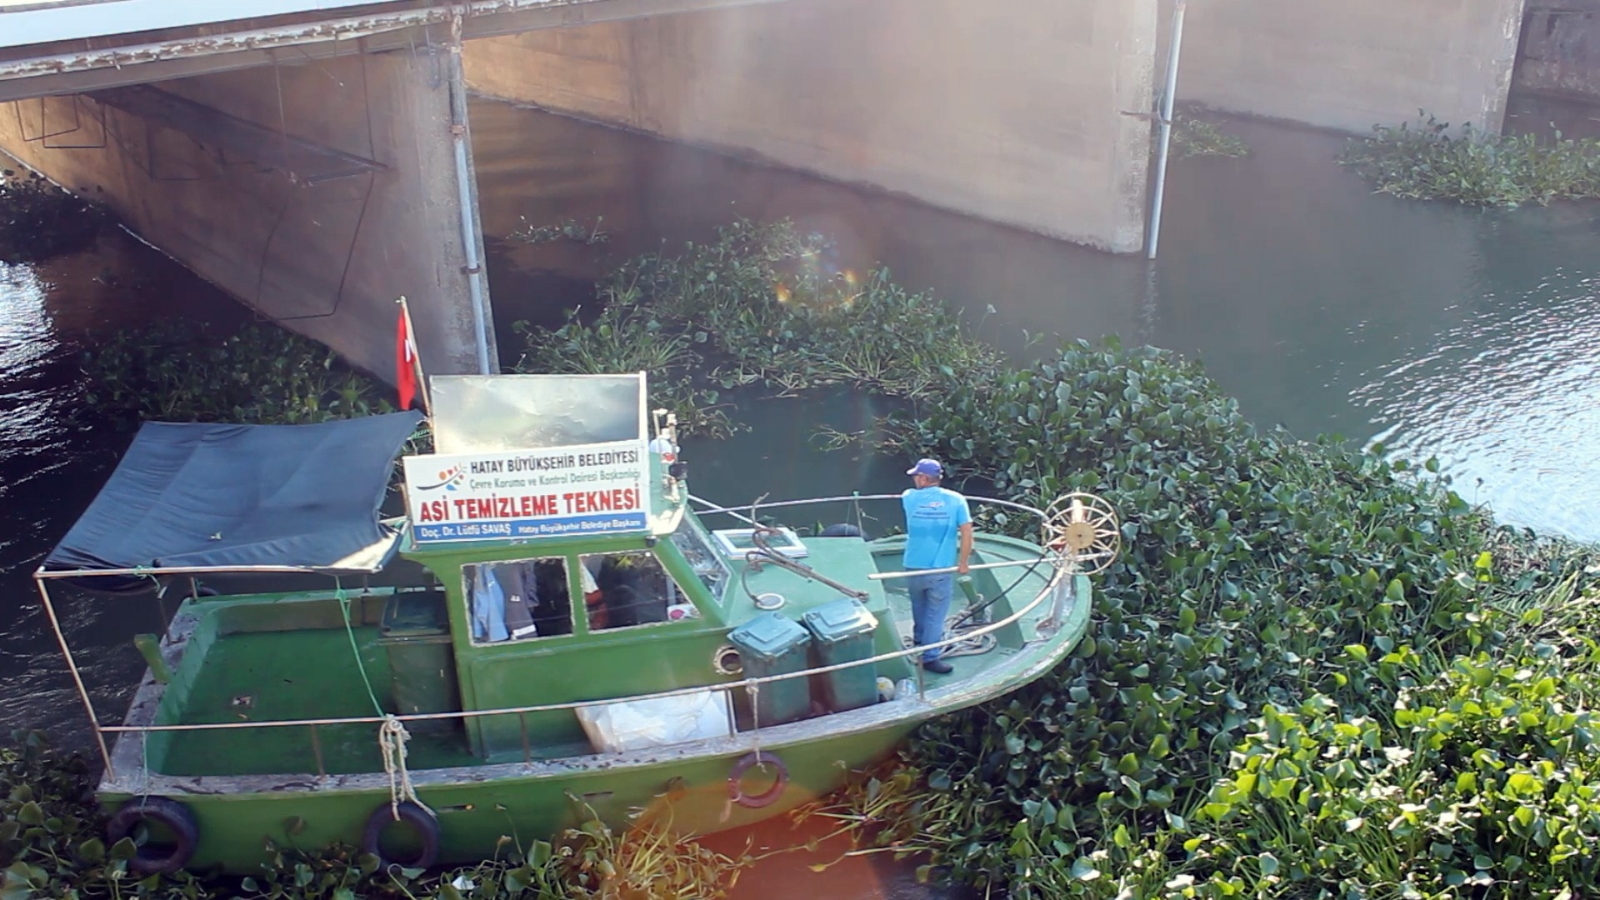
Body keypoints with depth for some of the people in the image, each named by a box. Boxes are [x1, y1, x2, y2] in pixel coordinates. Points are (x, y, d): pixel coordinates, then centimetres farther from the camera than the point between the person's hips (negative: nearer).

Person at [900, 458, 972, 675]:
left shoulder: (909, 498, 0)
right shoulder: (955, 500, -7)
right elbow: (966, 532, -12)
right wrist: (963, 562, -2)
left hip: (914, 567, 4)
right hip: (941, 568, -3)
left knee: (919, 607, 26)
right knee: (936, 614, 4)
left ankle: (920, 639, 45)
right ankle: (929, 656, 6)